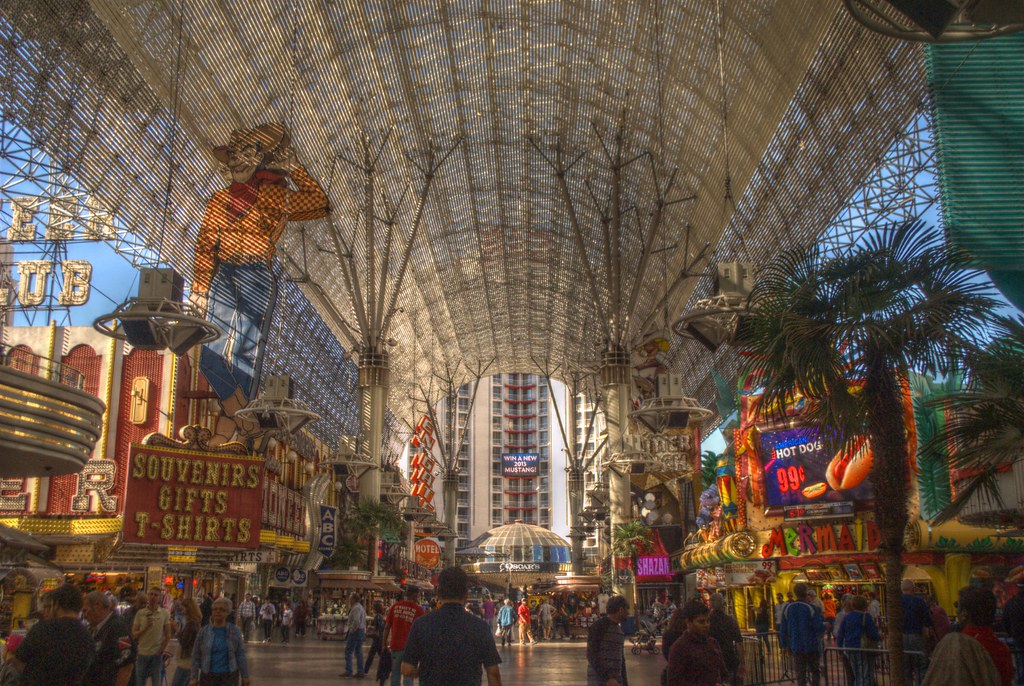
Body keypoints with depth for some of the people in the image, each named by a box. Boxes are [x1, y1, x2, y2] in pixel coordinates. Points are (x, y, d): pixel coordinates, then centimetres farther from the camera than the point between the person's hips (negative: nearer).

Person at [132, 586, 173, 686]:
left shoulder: (165, 613, -2)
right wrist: (146, 627, -18)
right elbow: (134, 635, -1)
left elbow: (167, 635, 3)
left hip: (157, 654, -1)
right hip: (142, 653, 1)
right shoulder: (140, 613, -1)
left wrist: (160, 650, -5)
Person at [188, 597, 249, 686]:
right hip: (208, 676, 2)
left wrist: (245, 676, 0)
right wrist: (194, 677, 0)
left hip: (229, 676, -2)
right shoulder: (203, 632, 1)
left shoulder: (235, 631, -1)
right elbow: (196, 657, 3)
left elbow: (240, 655, 0)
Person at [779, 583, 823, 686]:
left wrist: (787, 645, 15)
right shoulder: (811, 608, -12)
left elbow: (783, 630, 4)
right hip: (811, 646, -3)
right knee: (815, 672, 13)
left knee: (800, 674, 7)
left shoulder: (787, 608, 1)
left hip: (796, 647, 3)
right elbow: (819, 628, -14)